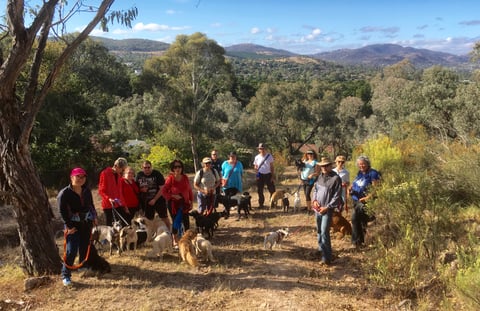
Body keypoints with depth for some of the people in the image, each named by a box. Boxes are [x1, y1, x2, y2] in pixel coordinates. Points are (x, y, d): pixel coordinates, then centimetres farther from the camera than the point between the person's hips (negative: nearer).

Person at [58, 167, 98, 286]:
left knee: (85, 247, 13)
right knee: (71, 251, -9)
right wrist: (69, 226, -15)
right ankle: (65, 275, 3)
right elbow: (62, 211, -13)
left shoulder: (87, 190, 3)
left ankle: (83, 265, 32)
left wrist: (94, 216, 6)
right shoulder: (64, 193, -13)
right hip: (73, 225, -5)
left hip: (86, 223, 5)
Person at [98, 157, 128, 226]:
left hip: (119, 205, 6)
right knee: (109, 225, 1)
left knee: (123, 223, 1)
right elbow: (101, 191, -10)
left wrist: (123, 202, 13)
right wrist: (109, 198, -25)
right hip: (108, 205, -6)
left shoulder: (119, 175, 11)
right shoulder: (105, 173, -8)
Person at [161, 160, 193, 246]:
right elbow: (163, 191, -9)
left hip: (184, 203, 3)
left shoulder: (185, 177, 1)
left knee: (186, 222, 1)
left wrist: (191, 201, 7)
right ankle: (175, 240, 23)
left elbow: (189, 190, 8)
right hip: (174, 204, -3)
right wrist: (173, 196, -20)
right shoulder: (170, 178, -10)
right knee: (175, 222, 6)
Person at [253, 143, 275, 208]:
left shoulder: (269, 156, -3)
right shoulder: (257, 157, 1)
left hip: (268, 174, -1)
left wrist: (272, 176, -4)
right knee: (260, 191, 7)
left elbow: (271, 167, 0)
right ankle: (261, 204, 19)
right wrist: (257, 173, -9)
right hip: (260, 175, 1)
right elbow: (255, 167, 8)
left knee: (272, 190, 0)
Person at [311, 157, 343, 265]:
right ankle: (321, 250, 35)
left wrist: (327, 207, -16)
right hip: (317, 209, 7)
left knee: (324, 232, -11)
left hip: (327, 210, -7)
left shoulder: (336, 178, -11)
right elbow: (315, 189, 16)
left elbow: (337, 197, -13)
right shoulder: (320, 176, 9)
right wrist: (315, 200, -1)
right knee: (319, 231, 17)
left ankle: (327, 257, -4)